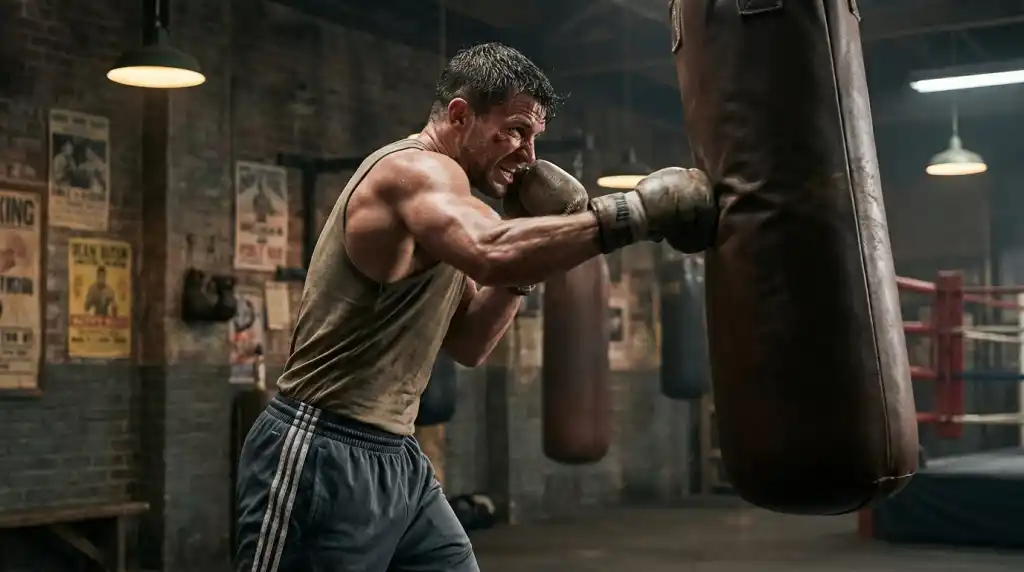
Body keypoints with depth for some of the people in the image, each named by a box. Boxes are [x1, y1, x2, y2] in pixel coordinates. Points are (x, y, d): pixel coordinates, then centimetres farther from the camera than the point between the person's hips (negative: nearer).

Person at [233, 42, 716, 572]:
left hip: (397, 458, 10)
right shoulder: (414, 169, -14)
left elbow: (466, 344, 17)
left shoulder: (433, 189, 16)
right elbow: (491, 254, -37)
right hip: (323, 458, -10)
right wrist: (637, 210, -33)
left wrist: (533, 246, 7)